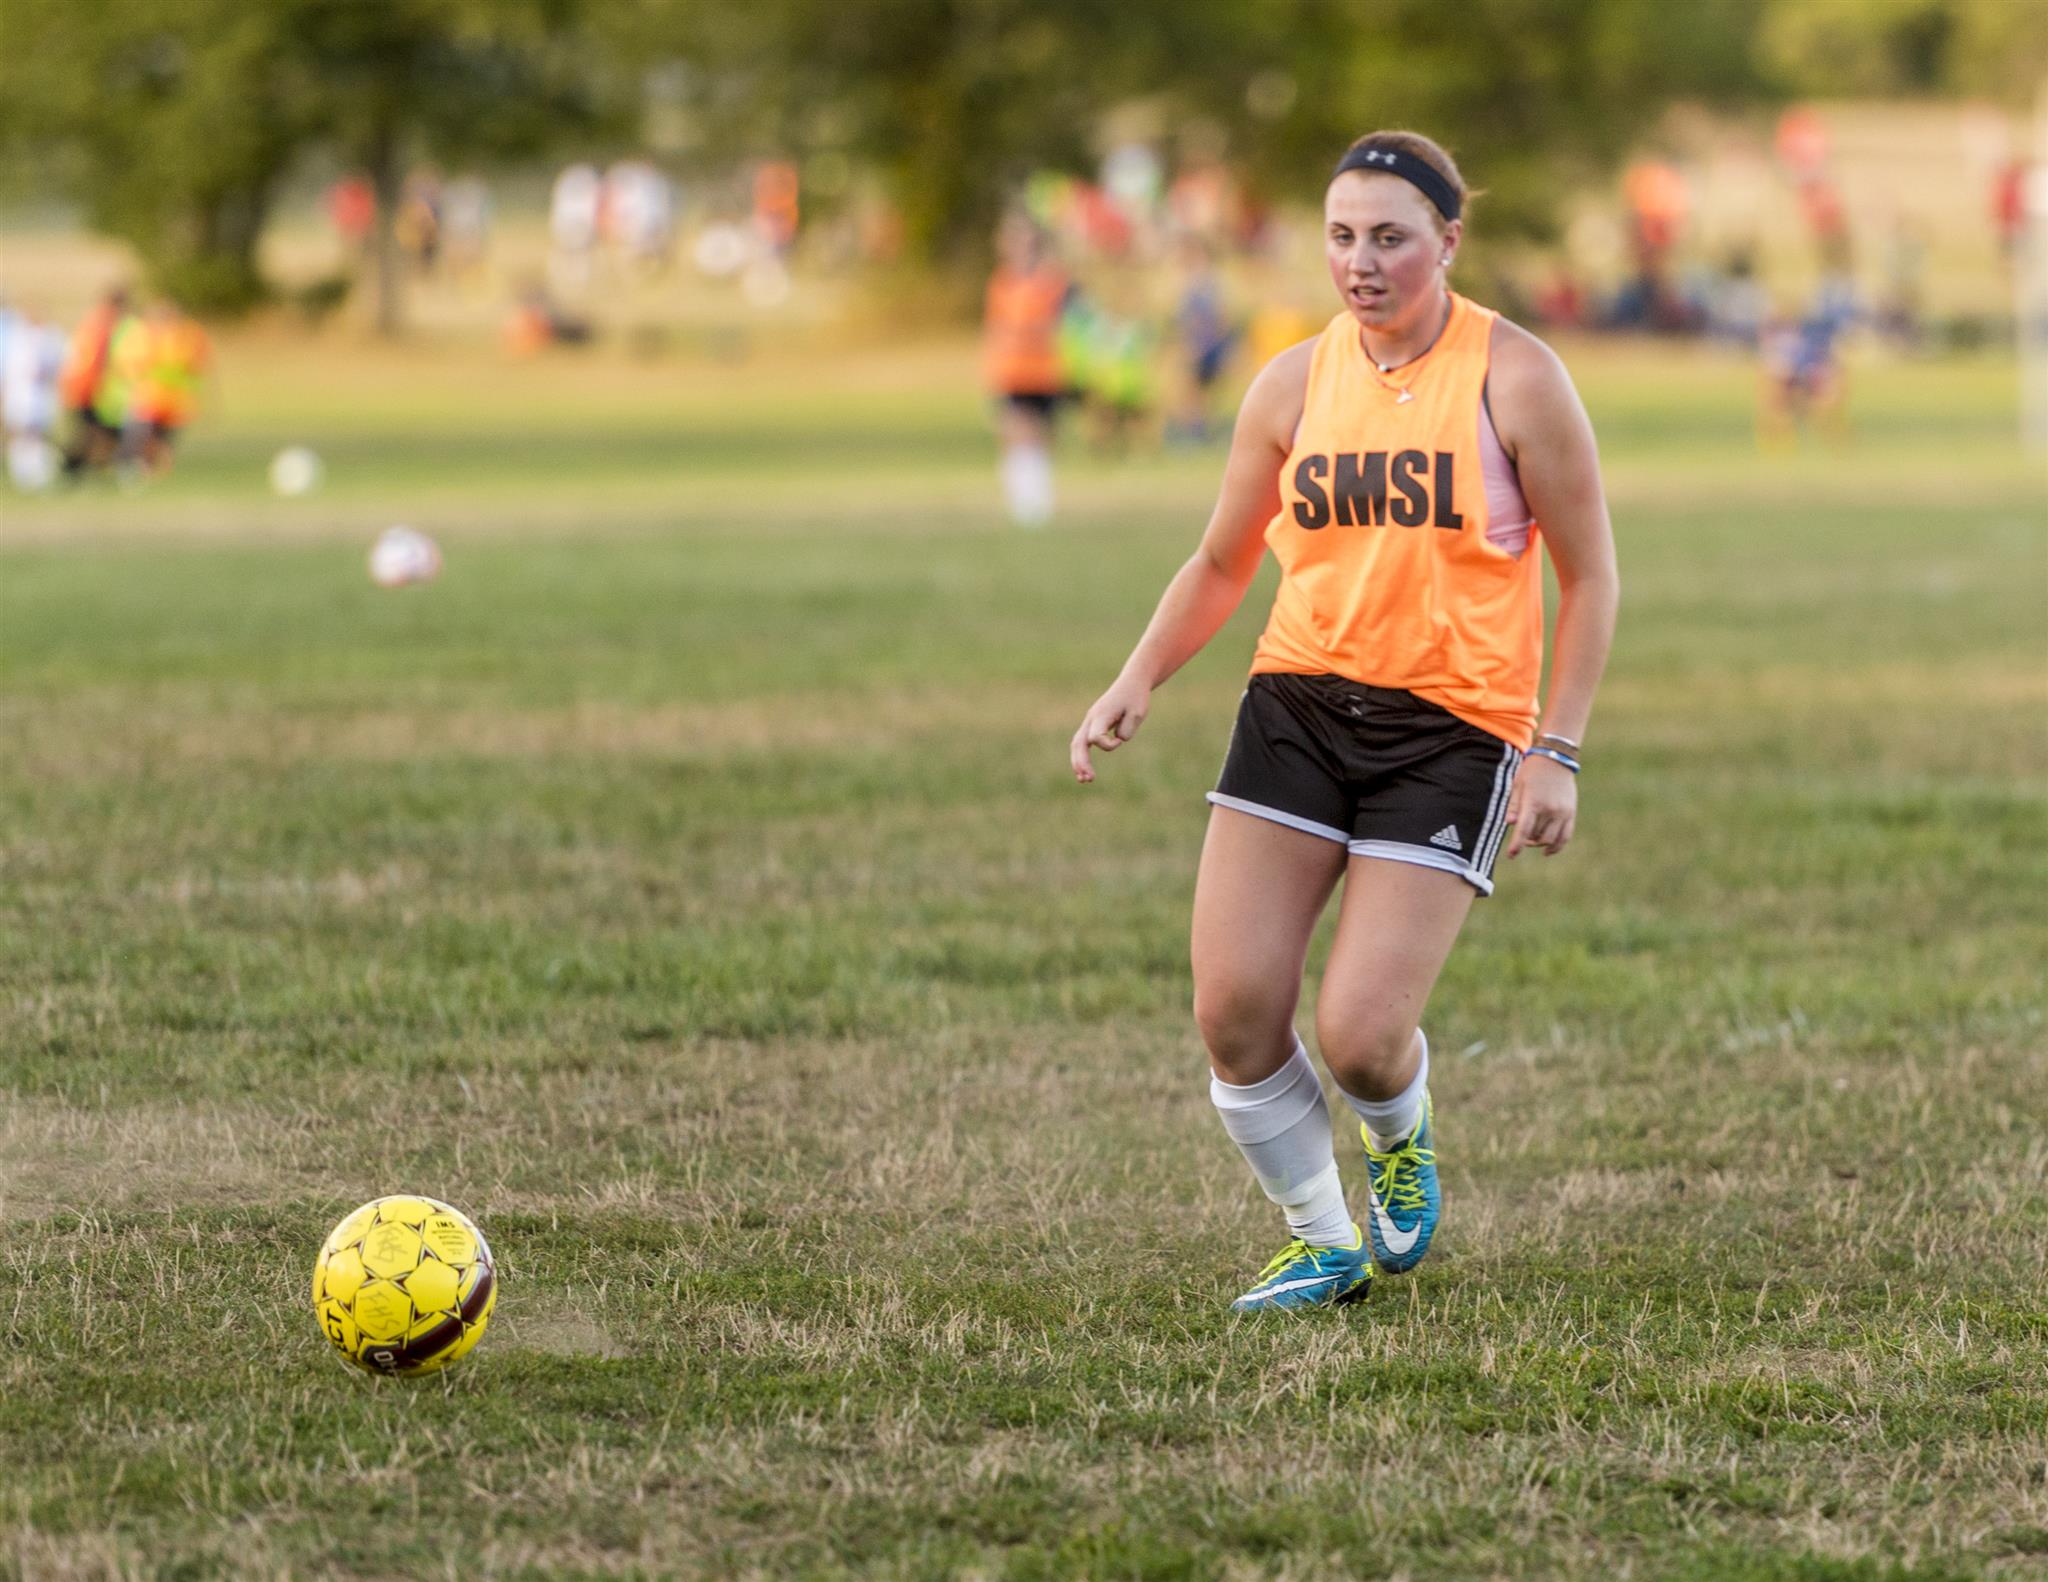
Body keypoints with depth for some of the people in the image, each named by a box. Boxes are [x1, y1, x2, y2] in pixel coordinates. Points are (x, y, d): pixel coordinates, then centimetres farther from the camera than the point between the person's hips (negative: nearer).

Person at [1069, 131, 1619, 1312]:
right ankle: (1327, 1243, 16)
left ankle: (1402, 1144, 25)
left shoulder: (1514, 377, -6)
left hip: (1452, 727, -4)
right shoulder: (1295, 385, 6)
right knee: (1234, 1012, -7)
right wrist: (1140, 681, 1)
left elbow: (1591, 574, -1)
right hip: (1298, 703, 4)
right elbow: (1222, 564, 17)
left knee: (1360, 1035, -13)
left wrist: (1557, 750, -8)